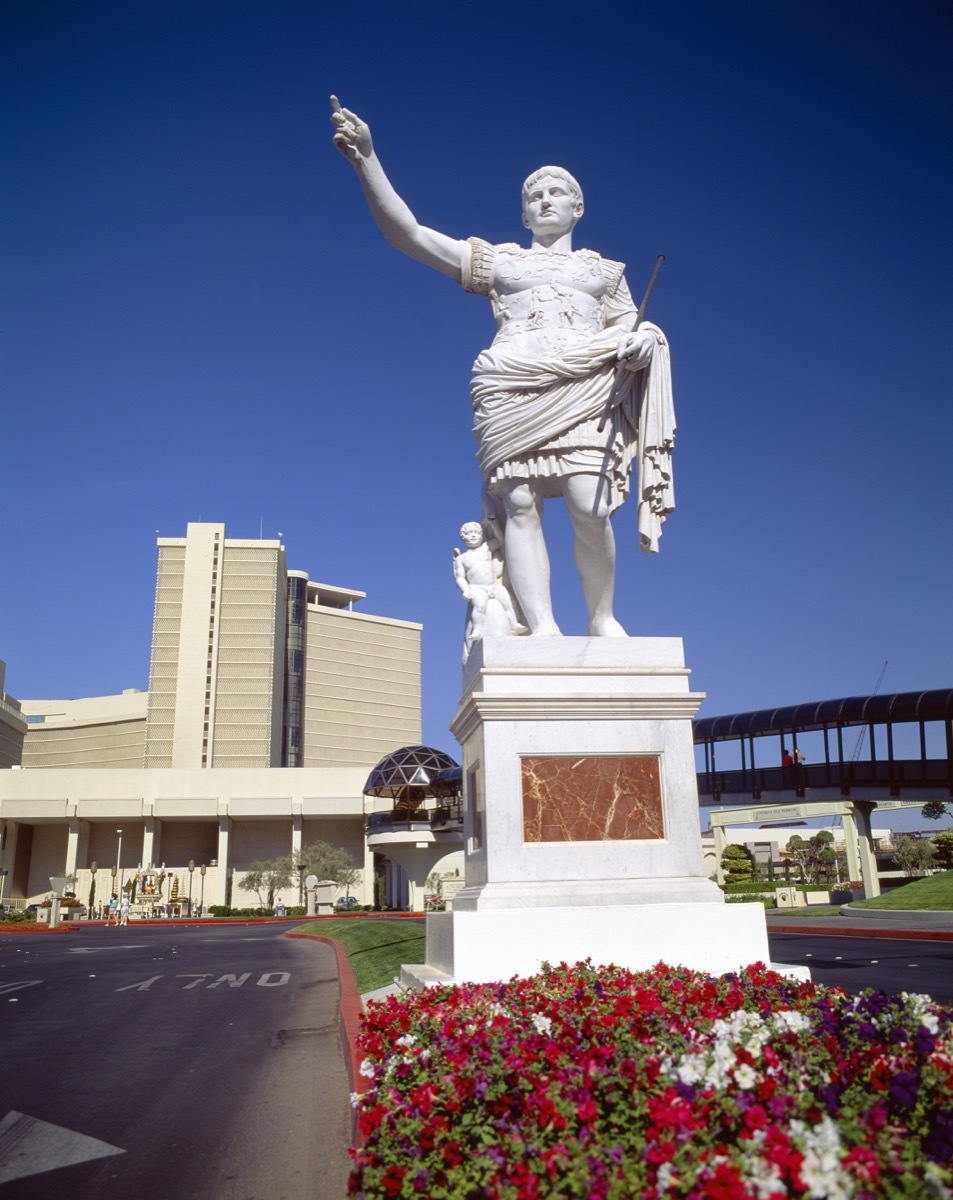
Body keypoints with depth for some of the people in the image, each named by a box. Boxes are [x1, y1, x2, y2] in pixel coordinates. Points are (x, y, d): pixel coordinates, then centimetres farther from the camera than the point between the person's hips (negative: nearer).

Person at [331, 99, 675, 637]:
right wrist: (367, 158, 5)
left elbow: (635, 330, 23)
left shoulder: (605, 269, 27)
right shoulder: (497, 260, 23)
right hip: (514, 391, 0)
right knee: (520, 503, -17)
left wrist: (640, 342, -3)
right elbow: (409, 233, 15)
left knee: (590, 509, -18)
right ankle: (543, 627, -22)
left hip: (584, 392, 0)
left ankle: (603, 618, -5)